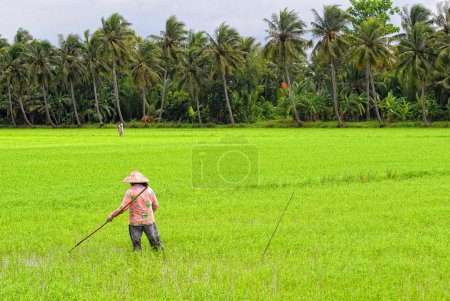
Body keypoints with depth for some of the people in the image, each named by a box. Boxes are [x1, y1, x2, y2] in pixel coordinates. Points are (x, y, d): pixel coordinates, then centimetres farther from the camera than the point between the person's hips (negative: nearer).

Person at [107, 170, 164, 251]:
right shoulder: (149, 190, 3)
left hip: (135, 222, -2)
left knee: (136, 246, 5)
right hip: (149, 220, 2)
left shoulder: (130, 192, -9)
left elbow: (123, 208, -13)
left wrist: (112, 215, -3)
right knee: (156, 243, 9)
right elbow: (156, 206, 10)